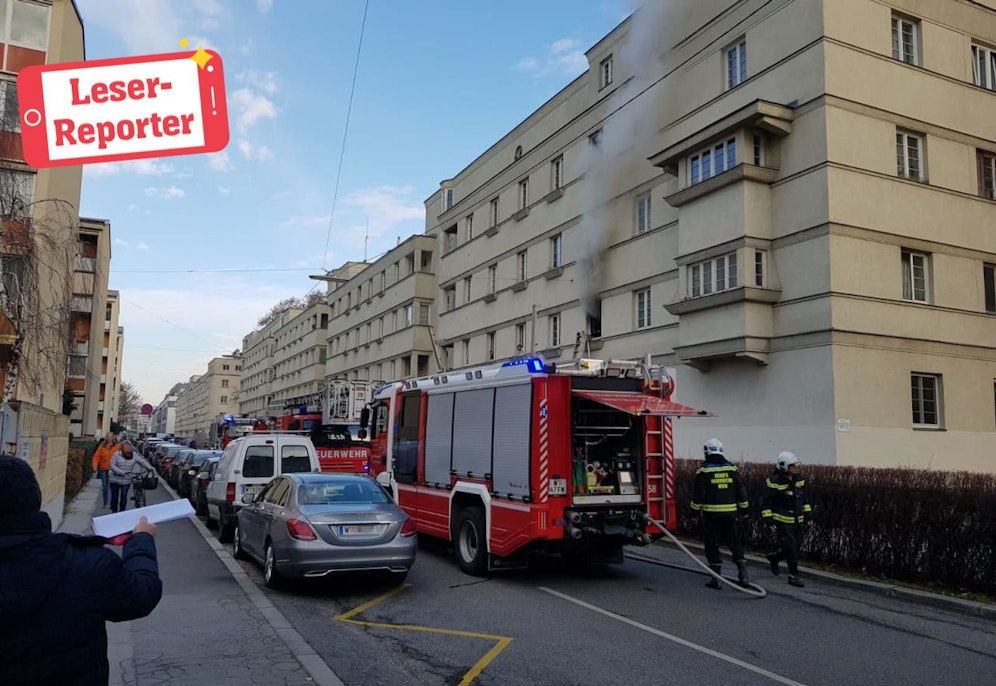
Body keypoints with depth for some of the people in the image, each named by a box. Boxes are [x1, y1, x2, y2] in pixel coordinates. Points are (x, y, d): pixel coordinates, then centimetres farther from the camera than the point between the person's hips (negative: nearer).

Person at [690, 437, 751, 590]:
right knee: (735, 542, 14)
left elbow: (698, 494, -7)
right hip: (730, 513, 3)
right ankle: (743, 575, 6)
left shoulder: (704, 470, -7)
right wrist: (744, 509, 17)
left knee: (712, 545, 5)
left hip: (711, 514, -3)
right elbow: (741, 491, 7)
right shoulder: (732, 469, 3)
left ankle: (715, 579, 7)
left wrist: (695, 510, 5)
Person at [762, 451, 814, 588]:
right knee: (790, 547, -9)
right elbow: (767, 503, -13)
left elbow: (804, 499, 19)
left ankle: (774, 558, 36)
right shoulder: (774, 482, -15)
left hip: (798, 521, 7)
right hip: (782, 521, -7)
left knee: (797, 546, 11)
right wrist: (769, 521, -17)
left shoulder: (799, 480, 6)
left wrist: (808, 515, 15)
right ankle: (793, 575, 4)